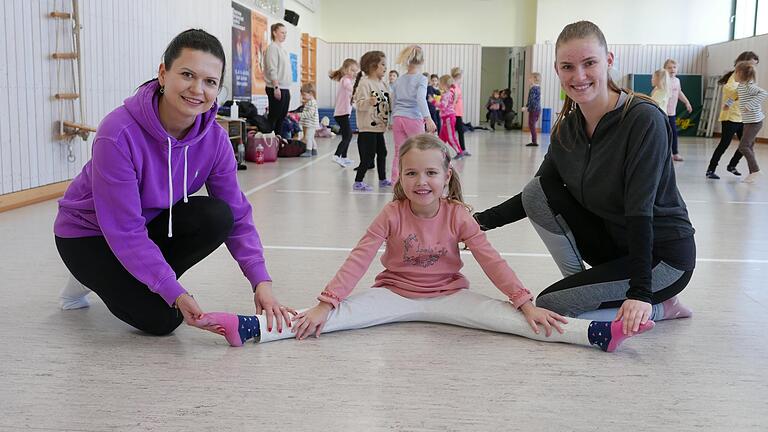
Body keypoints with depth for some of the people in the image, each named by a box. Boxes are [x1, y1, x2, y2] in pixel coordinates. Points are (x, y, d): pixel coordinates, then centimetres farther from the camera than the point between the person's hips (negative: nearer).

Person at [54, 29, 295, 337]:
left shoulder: (214, 138, -16)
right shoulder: (118, 134, -33)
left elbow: (237, 216, -14)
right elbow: (124, 231, -31)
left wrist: (261, 281, -27)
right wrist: (176, 294, -36)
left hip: (152, 222, 5)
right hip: (90, 234, -5)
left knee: (217, 217, -24)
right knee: (162, 318, -20)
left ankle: (142, 283, 0)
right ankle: (91, 279, 9)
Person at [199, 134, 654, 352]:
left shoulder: (458, 215, -9)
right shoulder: (392, 214, -10)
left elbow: (492, 260, -11)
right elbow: (359, 259, -16)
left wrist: (526, 304, -20)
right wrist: (324, 304, -25)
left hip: (448, 295, 0)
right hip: (396, 293, 0)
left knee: (503, 315, -21)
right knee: (339, 314, -22)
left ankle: (595, 333, -34)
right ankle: (249, 327, -36)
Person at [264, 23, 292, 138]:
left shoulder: (283, 49, 19)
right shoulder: (273, 47, -8)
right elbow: (272, 69, -16)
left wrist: (287, 89, 16)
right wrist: (276, 87, -21)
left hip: (285, 88, 9)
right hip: (276, 88, -9)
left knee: (282, 117, 9)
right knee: (273, 117, -6)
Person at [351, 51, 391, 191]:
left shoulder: (382, 83, 11)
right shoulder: (364, 83, -14)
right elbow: (359, 104, -23)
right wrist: (369, 102, -40)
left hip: (379, 126, 9)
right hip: (368, 127, -9)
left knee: (382, 153, 16)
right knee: (368, 156, -7)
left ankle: (382, 179, 29)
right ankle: (358, 182, 2)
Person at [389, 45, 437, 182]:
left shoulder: (398, 81, 11)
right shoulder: (421, 79, -5)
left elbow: (394, 102, 15)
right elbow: (421, 98, -21)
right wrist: (428, 118, -29)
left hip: (398, 118, 5)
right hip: (414, 119, -5)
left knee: (398, 152, 7)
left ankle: (395, 180, 6)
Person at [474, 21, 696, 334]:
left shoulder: (645, 120, -22)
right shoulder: (567, 129, -2)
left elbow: (640, 210, -27)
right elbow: (538, 196, 6)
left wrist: (640, 292, -32)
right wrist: (483, 220, -8)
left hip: (662, 257, -6)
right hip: (613, 243, 6)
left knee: (548, 308, -15)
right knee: (536, 192, -11)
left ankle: (659, 307, 1)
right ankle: (582, 284, 1)